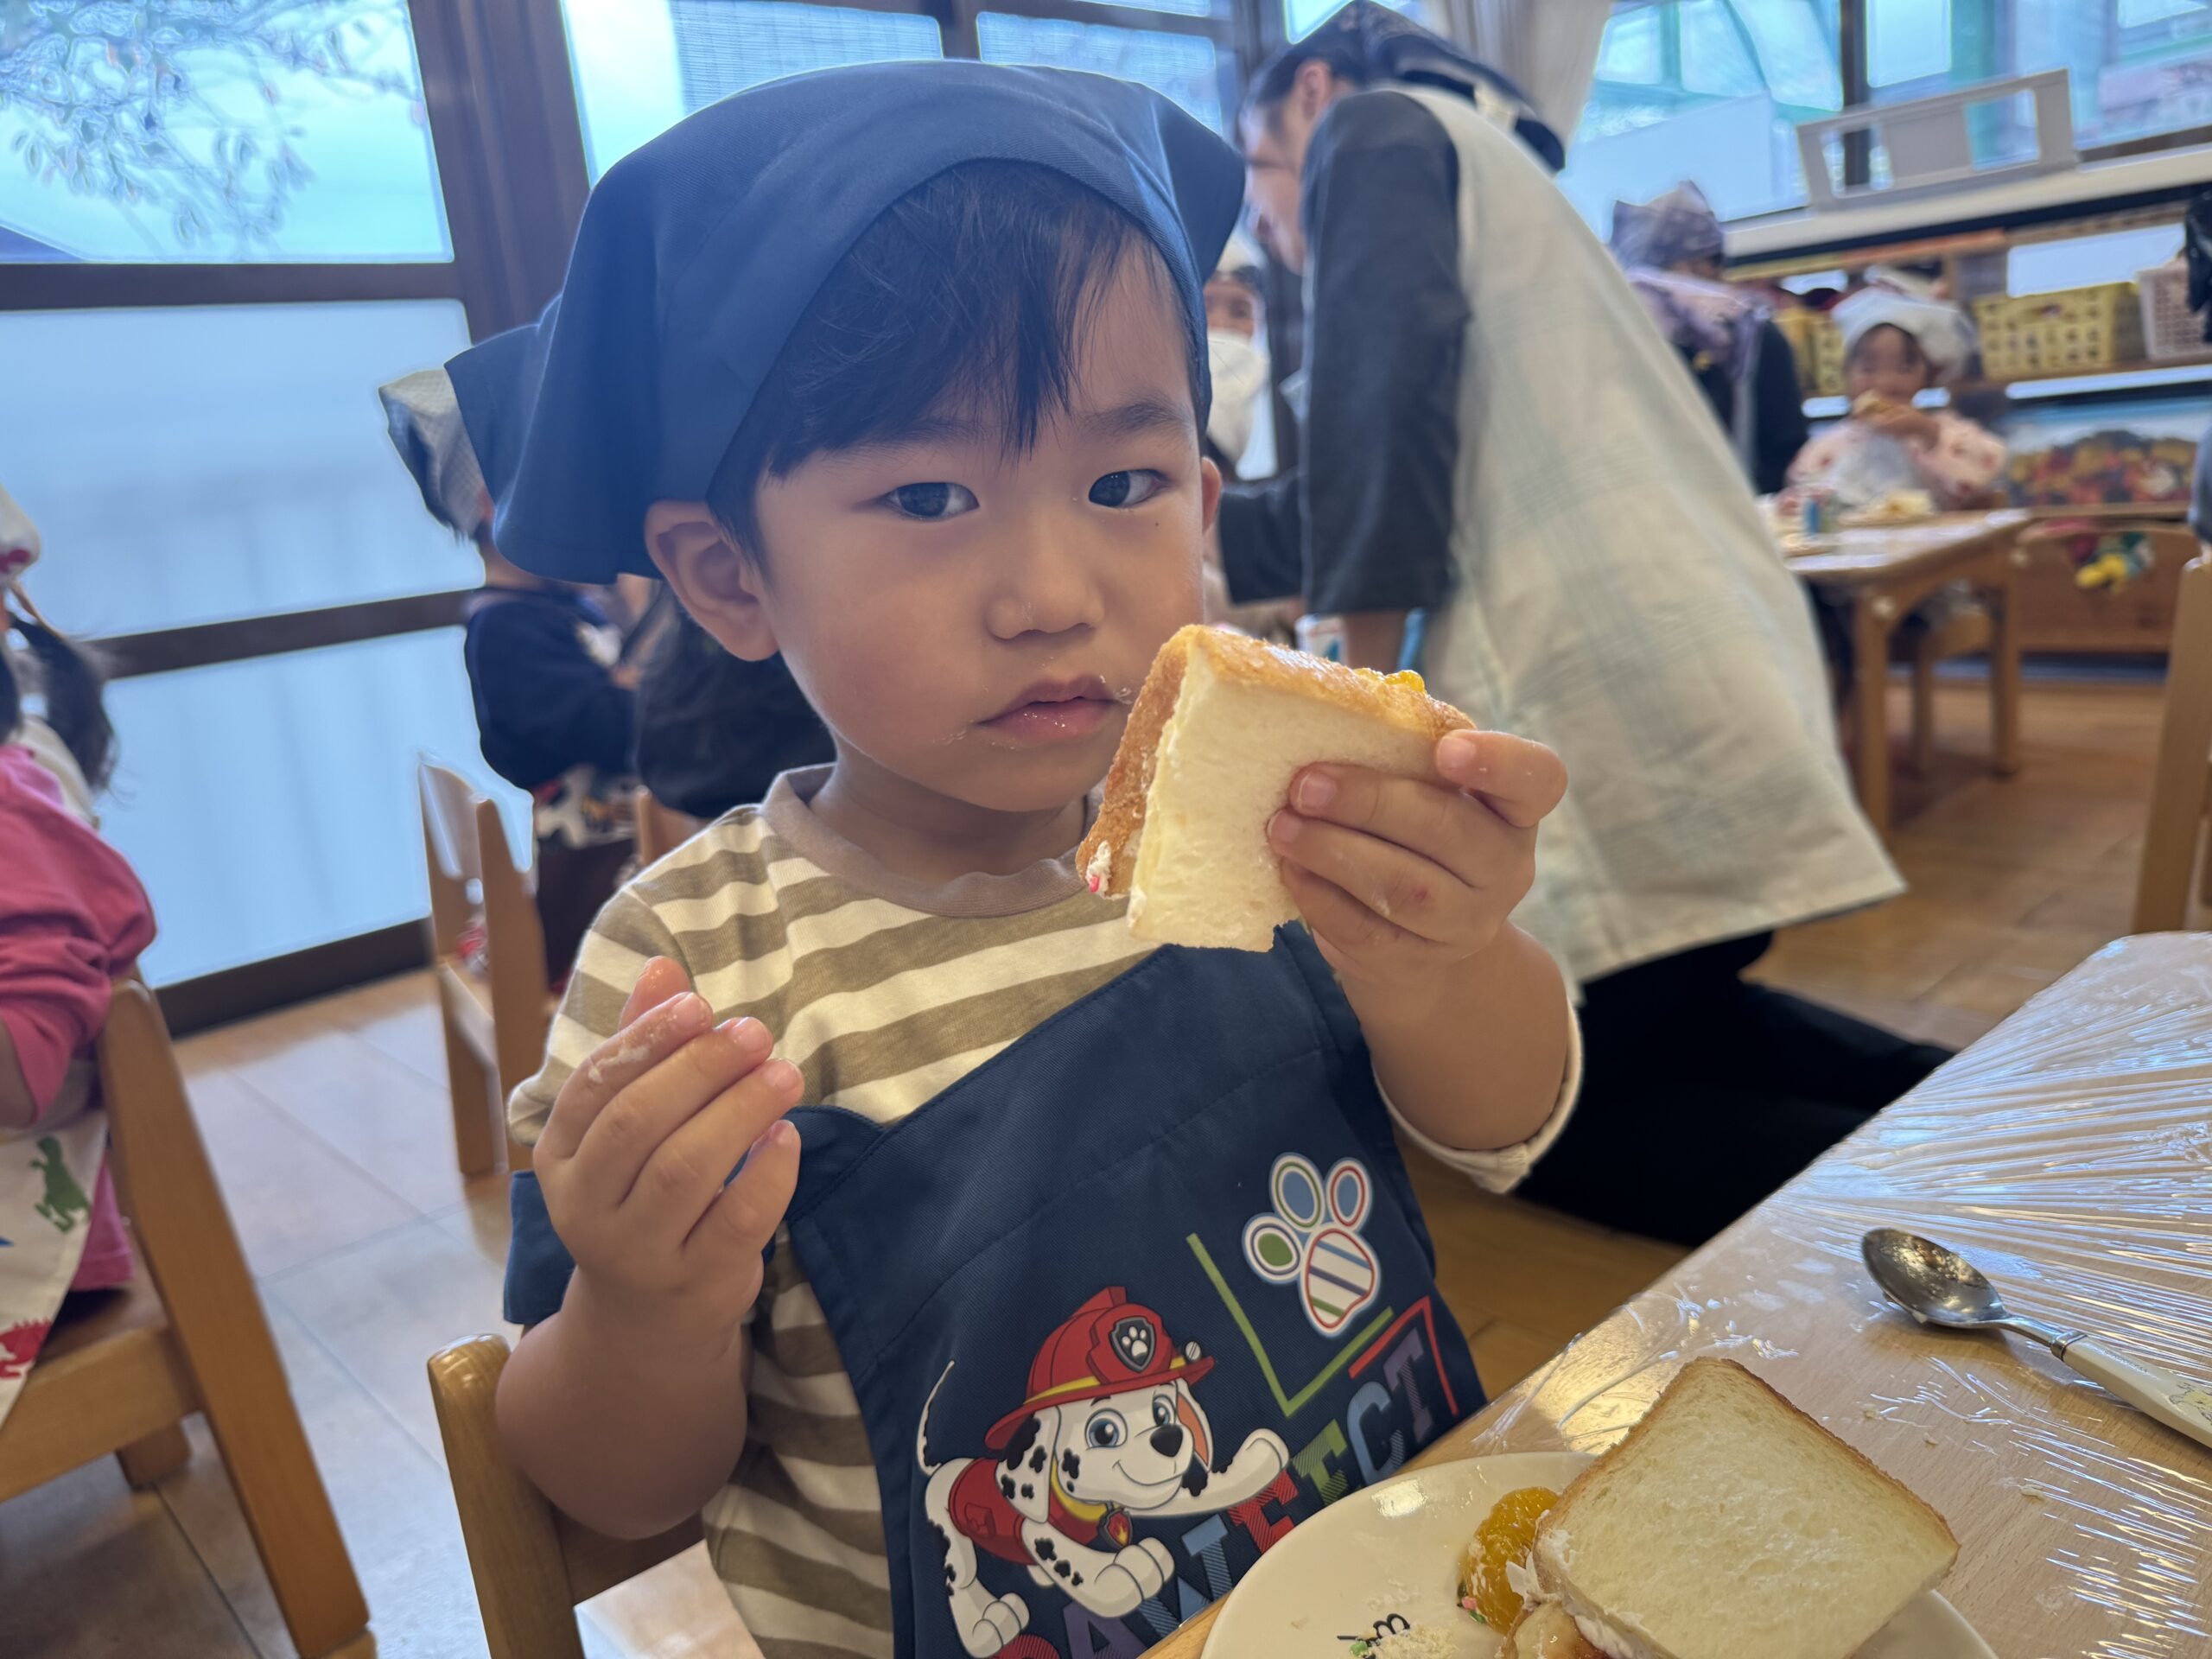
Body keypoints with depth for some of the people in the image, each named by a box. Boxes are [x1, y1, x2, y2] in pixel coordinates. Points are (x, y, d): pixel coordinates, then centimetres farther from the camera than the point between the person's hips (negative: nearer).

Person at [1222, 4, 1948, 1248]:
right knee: (1661, 1026, 26)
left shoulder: (1377, 128, 7)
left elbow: (1387, 394, -13)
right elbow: (1366, 512, 32)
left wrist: (1368, 687, -11)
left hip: (1598, 683, -9)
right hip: (1725, 683, 10)